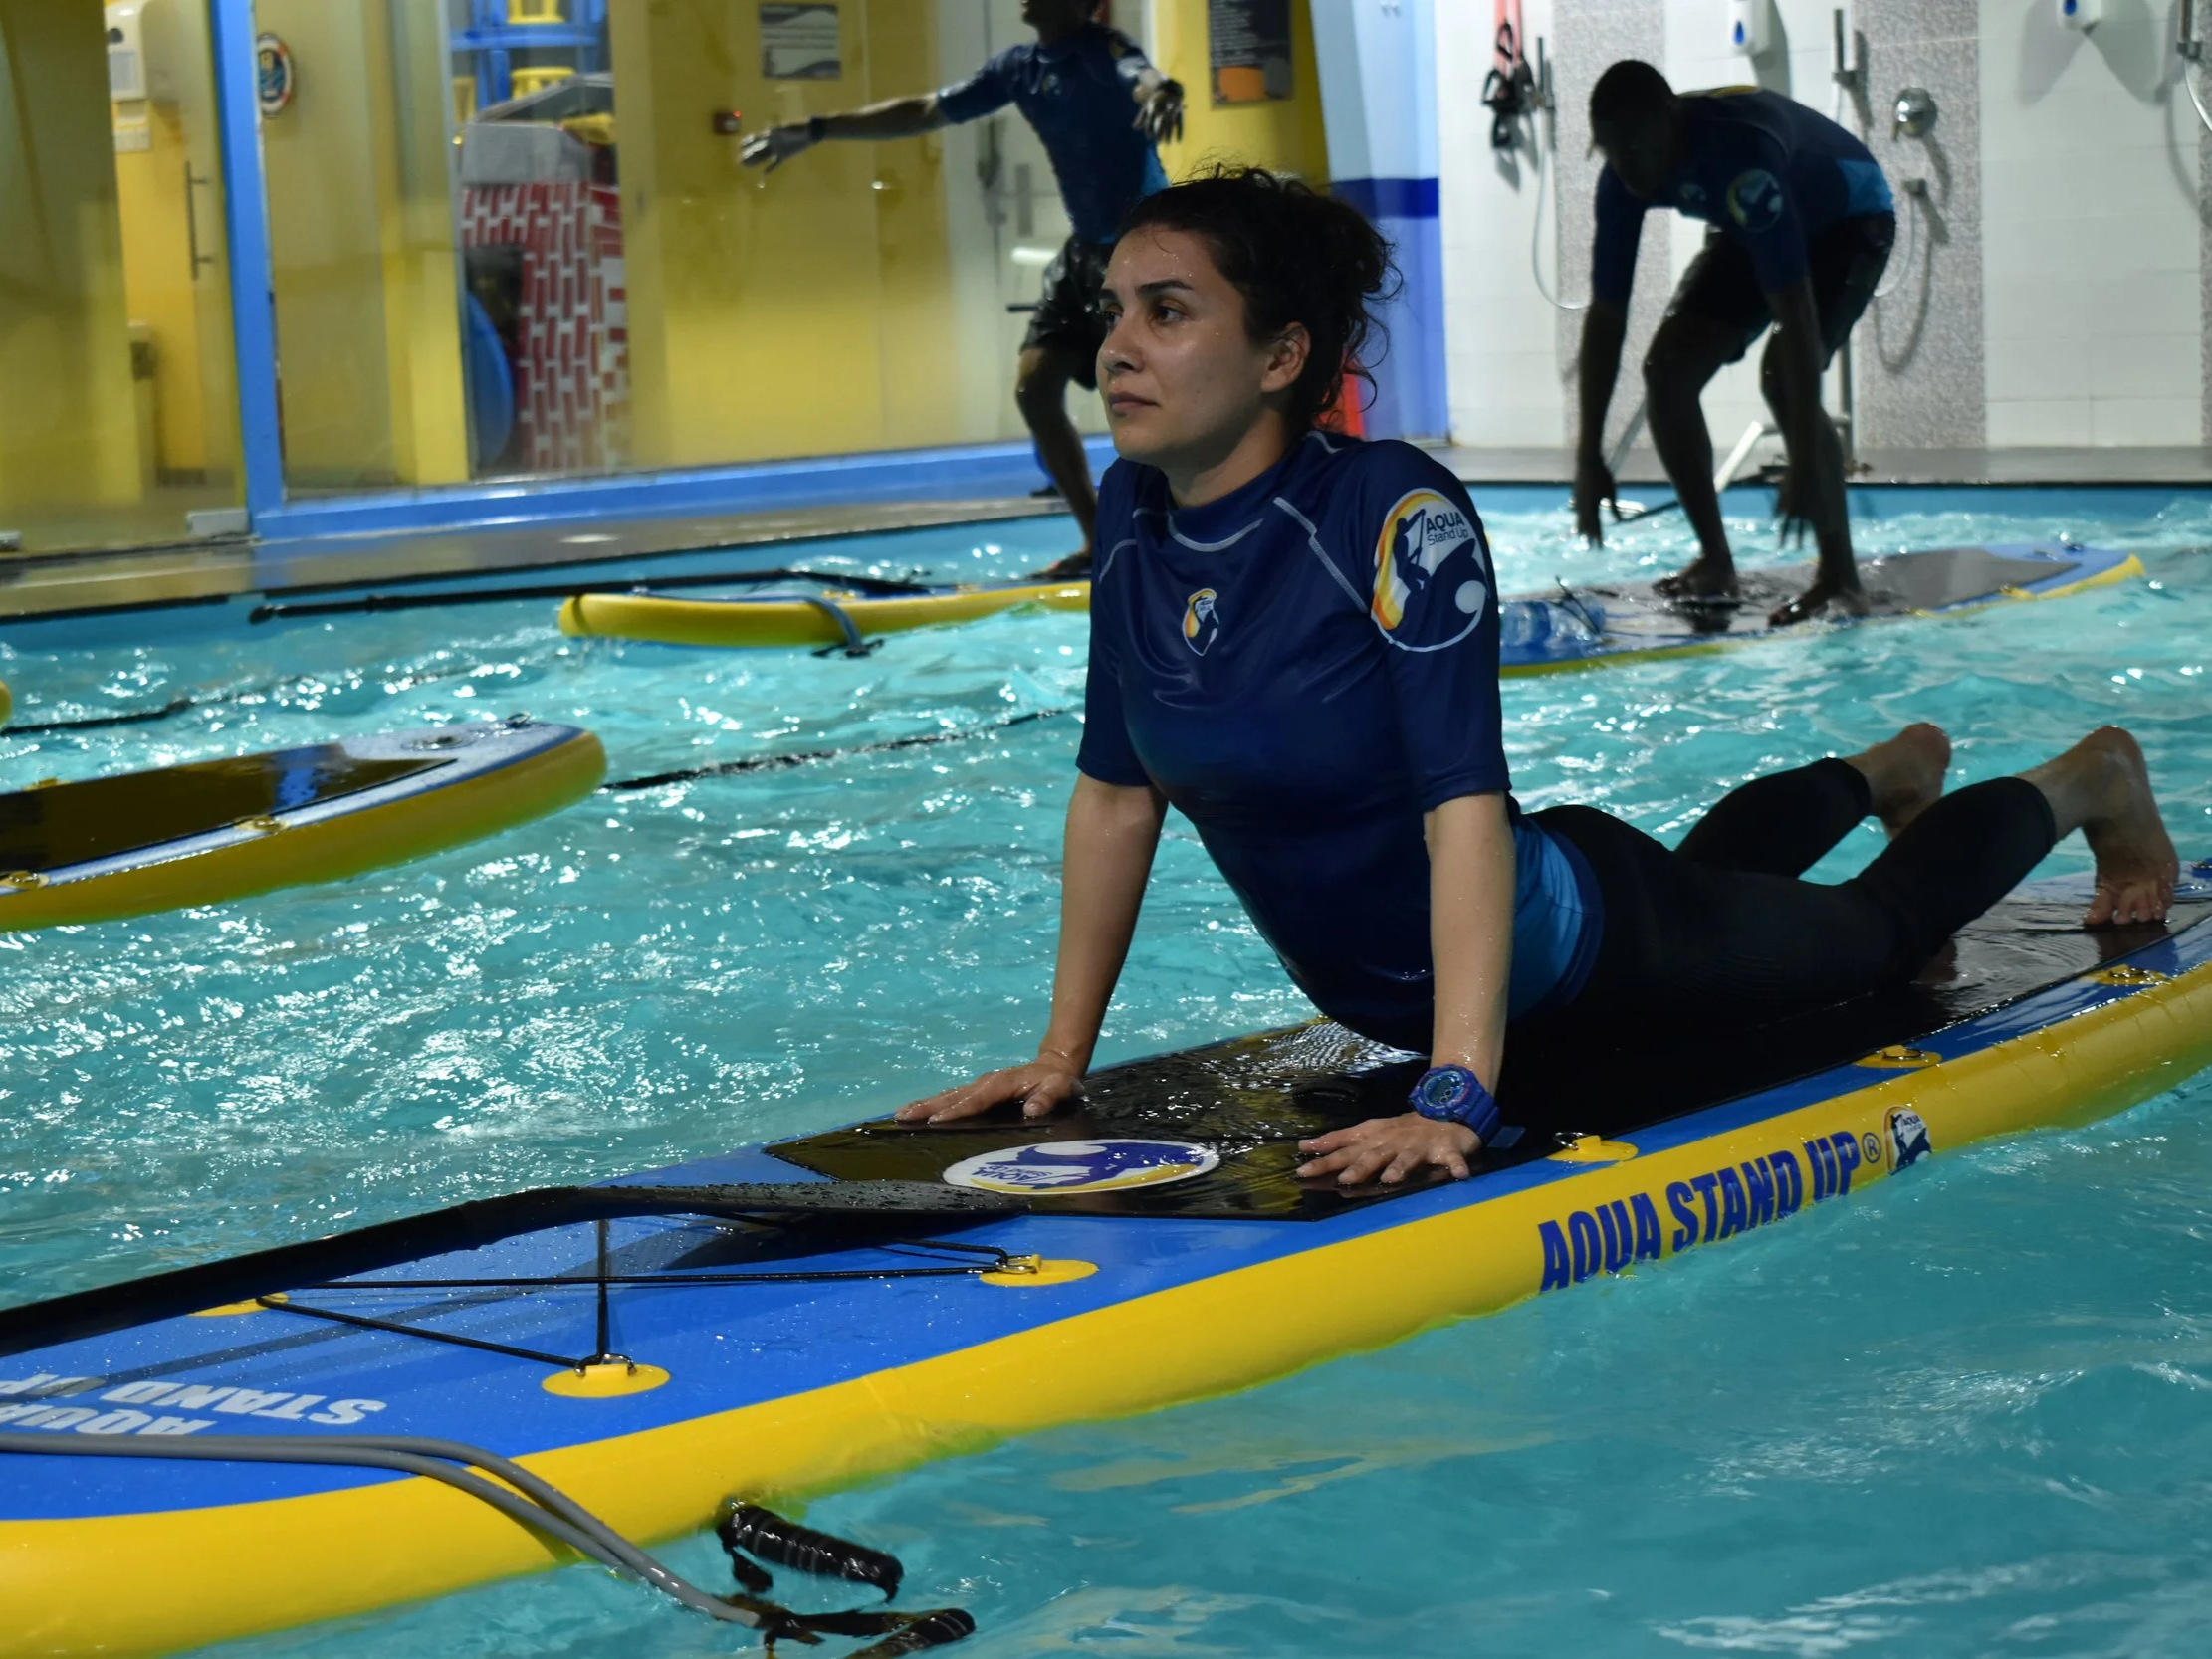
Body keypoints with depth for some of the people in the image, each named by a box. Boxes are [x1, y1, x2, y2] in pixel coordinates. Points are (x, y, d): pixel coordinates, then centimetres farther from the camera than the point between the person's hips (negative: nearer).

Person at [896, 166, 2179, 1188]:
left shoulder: (1396, 515, -34)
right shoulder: (1133, 516, -13)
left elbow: (1466, 807, -40)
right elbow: (1117, 788, -5)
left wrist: (1455, 1098, -48)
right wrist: (1064, 1051, -8)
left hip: (1574, 942, -7)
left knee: (1874, 931, 20)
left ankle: (2086, 781, 48)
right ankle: (1884, 773, 67)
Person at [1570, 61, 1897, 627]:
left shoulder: (1741, 156, -43)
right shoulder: (1623, 179, -21)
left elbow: (1796, 316, -45)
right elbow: (1605, 316, -13)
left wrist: (1807, 463, -48)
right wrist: (1588, 458, -16)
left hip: (1848, 222, -7)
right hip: (1750, 233, 7)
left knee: (1783, 375, -29)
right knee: (1668, 369, -9)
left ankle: (1841, 579, -22)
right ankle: (1715, 563, 3)